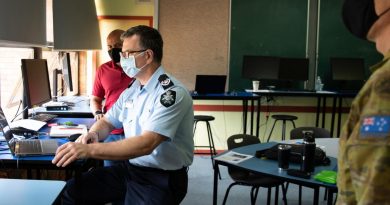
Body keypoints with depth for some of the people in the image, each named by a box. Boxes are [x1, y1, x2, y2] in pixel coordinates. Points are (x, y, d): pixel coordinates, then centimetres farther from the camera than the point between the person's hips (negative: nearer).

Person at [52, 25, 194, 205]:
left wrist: (89, 150, -35)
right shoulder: (131, 90, 7)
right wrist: (93, 134, -7)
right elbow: (108, 121, 17)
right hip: (130, 168, 7)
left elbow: (146, 144, -30)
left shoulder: (172, 93, -20)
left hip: (161, 178, -7)